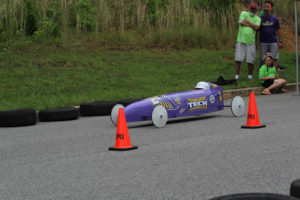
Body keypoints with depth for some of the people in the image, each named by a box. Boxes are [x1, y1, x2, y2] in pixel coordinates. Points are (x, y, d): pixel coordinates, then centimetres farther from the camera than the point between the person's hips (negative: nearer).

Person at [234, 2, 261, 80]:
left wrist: (247, 21, -4)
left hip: (251, 42, 1)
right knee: (238, 59, -3)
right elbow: (241, 22, -11)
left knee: (251, 61, 1)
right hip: (241, 41, -1)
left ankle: (250, 76, 14)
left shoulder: (257, 18, 10)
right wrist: (252, 25, -4)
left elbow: (256, 27, -8)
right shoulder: (244, 13, 7)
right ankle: (236, 76, 4)